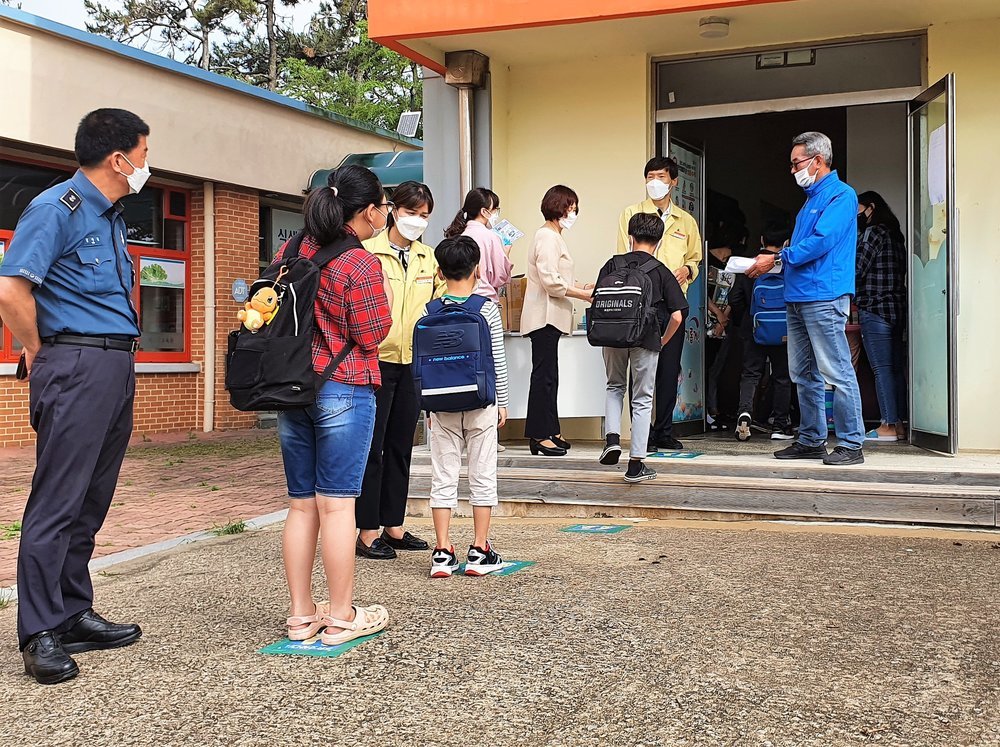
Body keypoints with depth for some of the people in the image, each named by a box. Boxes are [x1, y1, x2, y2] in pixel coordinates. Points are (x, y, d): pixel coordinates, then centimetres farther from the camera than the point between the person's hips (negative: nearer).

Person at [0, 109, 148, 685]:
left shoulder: (112, 216, 18)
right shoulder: (57, 209, -10)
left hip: (118, 368, 9)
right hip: (77, 367, -9)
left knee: (91, 502, 13)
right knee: (58, 503, -6)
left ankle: (75, 615, 22)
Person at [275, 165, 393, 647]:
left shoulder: (291, 253, 8)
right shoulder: (361, 264, -13)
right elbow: (373, 335, -11)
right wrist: (383, 301, 5)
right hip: (344, 391, -7)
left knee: (301, 504, 11)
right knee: (337, 504, -1)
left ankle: (301, 614, 18)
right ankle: (341, 617, 7)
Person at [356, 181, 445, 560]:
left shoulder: (429, 258, 12)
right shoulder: (368, 253, -6)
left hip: (414, 363, 6)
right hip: (377, 360, -6)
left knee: (401, 446, 12)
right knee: (372, 446, -1)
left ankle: (393, 526, 22)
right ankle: (367, 532, 6)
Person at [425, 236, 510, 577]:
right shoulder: (487, 309, -6)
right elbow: (498, 360, -3)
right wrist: (502, 403, 6)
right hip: (481, 404, -1)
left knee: (443, 477, 6)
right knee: (483, 475, 6)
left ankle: (443, 552, 7)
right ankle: (480, 551, 9)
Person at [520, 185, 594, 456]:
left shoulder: (554, 237, 20)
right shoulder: (547, 237, -13)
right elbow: (551, 282, -20)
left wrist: (580, 287, 9)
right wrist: (582, 294, -13)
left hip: (549, 316, 11)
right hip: (545, 317, -11)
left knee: (547, 375, 13)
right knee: (544, 375, -8)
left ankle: (549, 432, 19)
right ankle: (539, 436, -5)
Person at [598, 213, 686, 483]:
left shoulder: (612, 264, 6)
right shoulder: (661, 271, 2)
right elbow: (676, 316, -3)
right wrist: (662, 341, 12)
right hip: (646, 339, -1)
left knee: (615, 387, 25)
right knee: (642, 400, 9)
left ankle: (612, 437, 4)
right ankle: (636, 465, 10)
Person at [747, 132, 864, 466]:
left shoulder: (841, 195, -7)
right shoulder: (810, 199, 22)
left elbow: (821, 241, -18)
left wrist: (776, 259, -13)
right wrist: (774, 259, 8)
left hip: (824, 297, -10)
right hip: (798, 298, 10)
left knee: (836, 372, -7)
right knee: (803, 374, 12)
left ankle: (851, 444, -3)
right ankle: (811, 440, 20)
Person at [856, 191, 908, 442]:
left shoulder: (871, 232, -8)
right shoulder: (895, 235, 18)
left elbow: (857, 269, -12)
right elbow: (899, 273, 19)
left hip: (874, 308, -9)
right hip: (897, 309, 9)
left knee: (882, 369, -8)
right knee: (895, 369, 9)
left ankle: (888, 426, -8)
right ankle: (898, 424, 10)